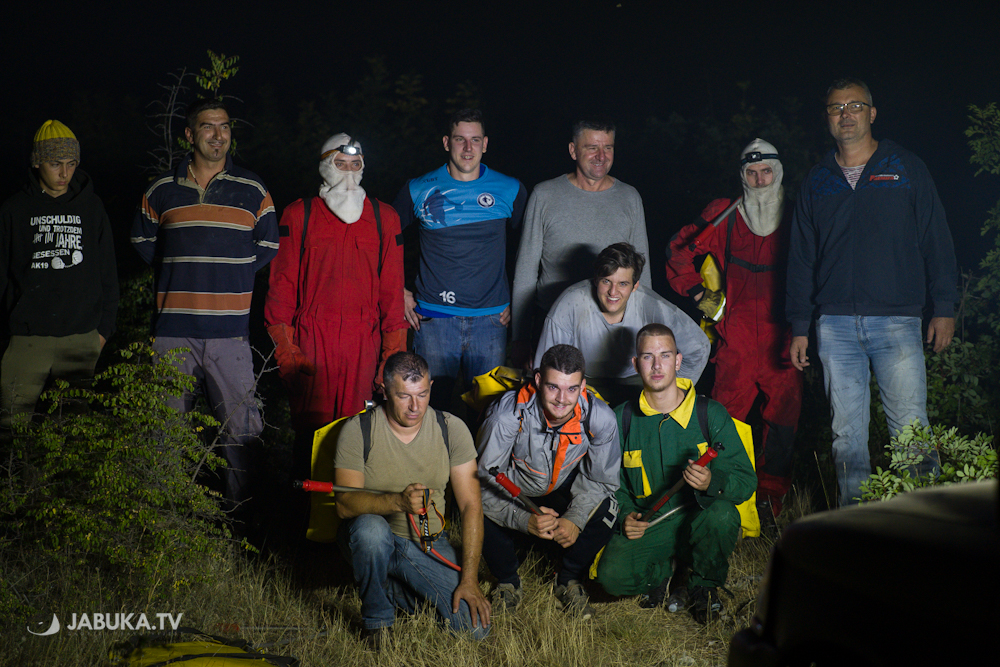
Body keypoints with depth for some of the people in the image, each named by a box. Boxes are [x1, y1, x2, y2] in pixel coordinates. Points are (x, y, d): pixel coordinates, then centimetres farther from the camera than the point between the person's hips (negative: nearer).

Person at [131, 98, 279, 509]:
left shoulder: (252, 191, 5)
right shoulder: (161, 191, 7)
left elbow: (268, 247, 14)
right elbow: (142, 240, 20)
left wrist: (231, 274, 5)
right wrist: (180, 274, 10)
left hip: (230, 330, -1)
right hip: (172, 328, 1)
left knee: (239, 424, -1)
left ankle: (241, 505, 11)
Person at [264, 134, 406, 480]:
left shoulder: (384, 218, 12)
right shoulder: (298, 215, 8)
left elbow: (392, 287, 10)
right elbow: (282, 282, 5)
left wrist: (394, 349, 3)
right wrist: (284, 344, -4)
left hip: (364, 339, 1)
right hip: (312, 337, -1)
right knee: (312, 425, -5)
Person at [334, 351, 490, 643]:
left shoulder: (451, 429, -5)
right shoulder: (358, 430, -11)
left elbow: (471, 505, -6)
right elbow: (344, 504, -19)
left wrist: (469, 579, -14)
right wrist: (398, 501, -38)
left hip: (429, 545, 3)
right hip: (373, 540, -2)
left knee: (474, 627, -16)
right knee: (371, 527, -39)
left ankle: (400, 591, 13)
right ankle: (377, 620, -12)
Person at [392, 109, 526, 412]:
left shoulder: (510, 190, 3)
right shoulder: (418, 190, 2)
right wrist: (399, 292, 6)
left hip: (490, 319, 1)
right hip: (434, 317, -1)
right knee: (431, 406, 2)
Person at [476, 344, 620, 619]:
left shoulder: (600, 418, -23)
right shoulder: (507, 415, -31)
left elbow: (599, 479, -8)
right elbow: (484, 482, -26)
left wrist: (575, 520, -27)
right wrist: (525, 520, -41)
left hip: (564, 493, 2)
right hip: (514, 496, -2)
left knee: (606, 507, -28)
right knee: (483, 511, -33)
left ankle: (570, 581, 1)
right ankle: (507, 582, 0)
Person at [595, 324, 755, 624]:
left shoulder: (711, 413, -4)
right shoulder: (622, 419, 2)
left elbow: (746, 480, -6)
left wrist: (711, 483, -28)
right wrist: (625, 515, -8)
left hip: (697, 521, -1)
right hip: (646, 525, 1)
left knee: (723, 514, -36)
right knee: (612, 575, -28)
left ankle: (704, 584, -4)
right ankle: (661, 572, 9)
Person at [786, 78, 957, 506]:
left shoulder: (906, 169, 7)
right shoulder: (817, 181, 14)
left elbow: (936, 240, 7)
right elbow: (801, 257, 15)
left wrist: (943, 308, 0)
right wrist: (799, 326, 10)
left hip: (897, 320, -2)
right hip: (835, 324, 3)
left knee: (910, 427, -7)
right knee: (847, 432, 4)